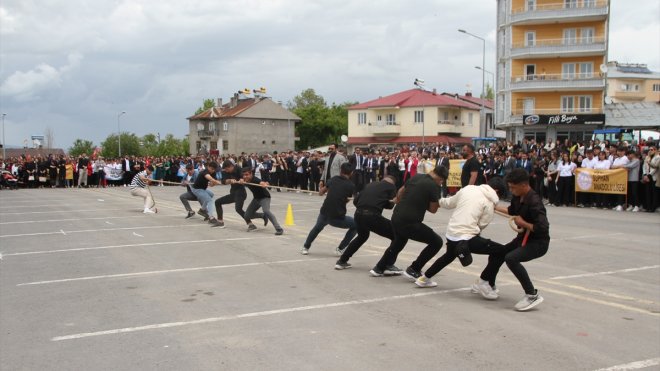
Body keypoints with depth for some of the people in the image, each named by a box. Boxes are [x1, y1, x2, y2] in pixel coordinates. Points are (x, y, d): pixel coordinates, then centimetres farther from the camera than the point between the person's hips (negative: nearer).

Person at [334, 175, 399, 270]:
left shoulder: (370, 185, 26)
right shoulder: (391, 186, 13)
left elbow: (355, 201, 23)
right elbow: (389, 205, 4)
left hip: (358, 214, 7)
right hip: (372, 216, -6)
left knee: (362, 236, 35)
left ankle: (342, 261, 38)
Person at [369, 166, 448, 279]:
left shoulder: (416, 177, 9)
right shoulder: (434, 186, -10)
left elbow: (399, 194, 20)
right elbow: (433, 209, -2)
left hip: (396, 217, 8)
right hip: (410, 223, -8)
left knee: (398, 242, 34)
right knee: (437, 242, 5)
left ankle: (379, 268, 42)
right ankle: (413, 270, 9)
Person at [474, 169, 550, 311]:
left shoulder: (534, 202, -29)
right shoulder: (518, 197, -2)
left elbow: (543, 228, -35)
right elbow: (512, 210, 21)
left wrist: (522, 223, -24)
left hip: (538, 242, -9)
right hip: (524, 238, 9)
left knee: (511, 258, -31)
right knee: (496, 254, 17)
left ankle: (532, 295, -21)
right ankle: (487, 284, 42)